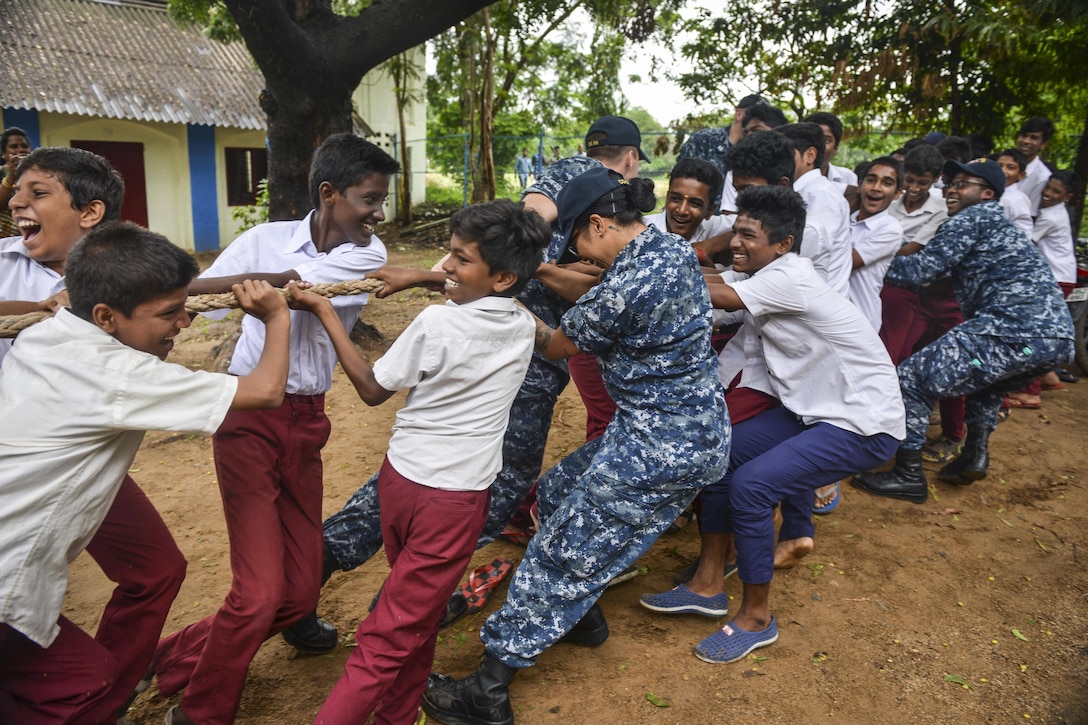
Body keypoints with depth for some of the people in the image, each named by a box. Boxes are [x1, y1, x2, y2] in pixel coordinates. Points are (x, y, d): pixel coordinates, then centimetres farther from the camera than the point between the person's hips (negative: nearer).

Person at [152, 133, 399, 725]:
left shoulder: (369, 254, 0)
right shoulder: (266, 239, -4)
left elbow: (296, 283, -18)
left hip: (307, 422, 4)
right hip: (249, 417, -4)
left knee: (300, 591, 7)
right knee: (260, 591, -13)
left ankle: (174, 661, 28)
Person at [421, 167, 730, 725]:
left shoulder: (629, 288, -25)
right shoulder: (671, 248, 4)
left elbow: (558, 345, -8)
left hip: (663, 447, -10)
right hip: (692, 423, 10)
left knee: (563, 551, -1)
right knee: (558, 491, 22)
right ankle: (583, 615, 37)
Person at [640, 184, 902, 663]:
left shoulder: (790, 276, -23)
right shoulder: (757, 278, 3)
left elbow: (711, 297, -29)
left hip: (864, 424, -9)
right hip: (813, 408, 9)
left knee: (750, 484, -21)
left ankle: (756, 618, -1)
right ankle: (708, 587, 12)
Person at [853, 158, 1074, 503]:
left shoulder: (973, 218, 2)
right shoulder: (1002, 225, 30)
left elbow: (922, 268, -5)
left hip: (1015, 332, -10)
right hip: (1059, 336, 10)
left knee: (911, 378, -4)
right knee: (984, 376, 39)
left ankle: (909, 477, 2)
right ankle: (976, 451, 27)